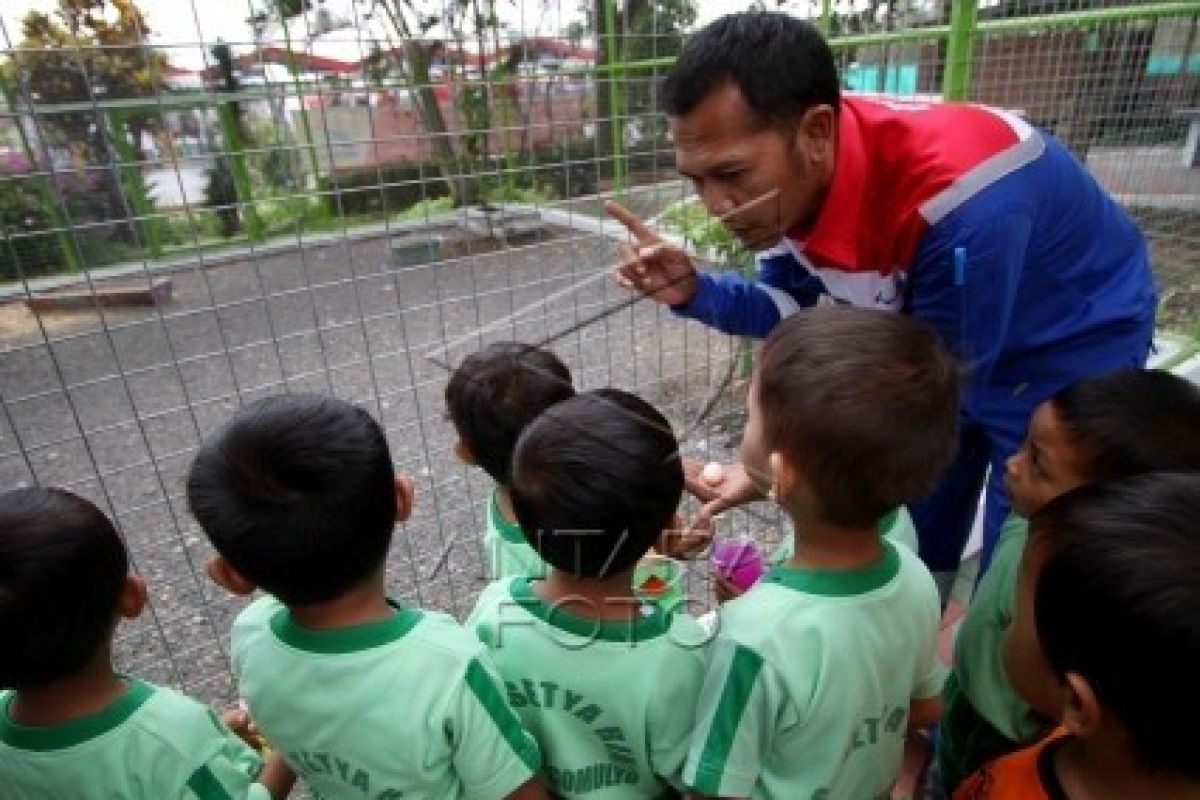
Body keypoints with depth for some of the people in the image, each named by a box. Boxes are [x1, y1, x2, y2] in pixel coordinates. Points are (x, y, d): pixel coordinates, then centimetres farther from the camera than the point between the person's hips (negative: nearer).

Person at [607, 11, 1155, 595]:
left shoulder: (956, 200, -41)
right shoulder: (791, 175, -19)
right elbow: (790, 304, -5)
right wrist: (695, 292, -24)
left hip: (1069, 346, -5)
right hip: (936, 340, 6)